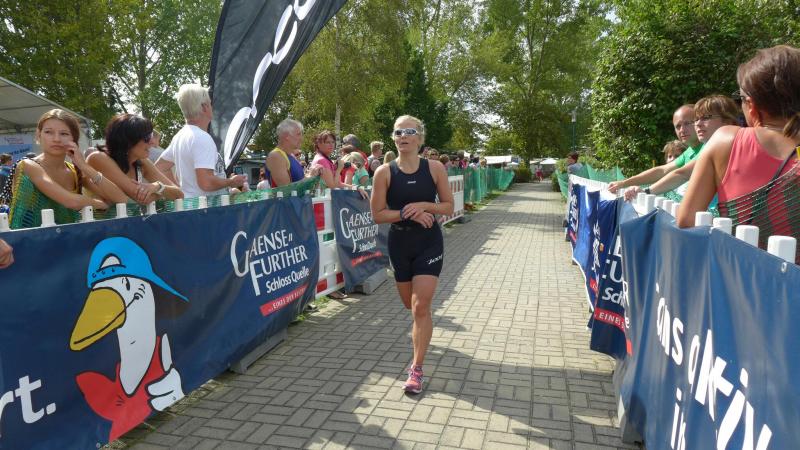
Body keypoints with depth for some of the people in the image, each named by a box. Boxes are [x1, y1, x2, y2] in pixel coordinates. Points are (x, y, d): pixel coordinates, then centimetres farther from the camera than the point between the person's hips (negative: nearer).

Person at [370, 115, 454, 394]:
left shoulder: (435, 168, -5)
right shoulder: (384, 172, -6)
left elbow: (448, 206, -1)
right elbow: (377, 214, -7)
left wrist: (424, 205, -19)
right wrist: (408, 213, -20)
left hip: (429, 243, -2)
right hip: (399, 244, 2)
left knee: (420, 307, -10)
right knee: (410, 305, 18)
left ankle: (416, 369, 1)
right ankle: (420, 332, 55)